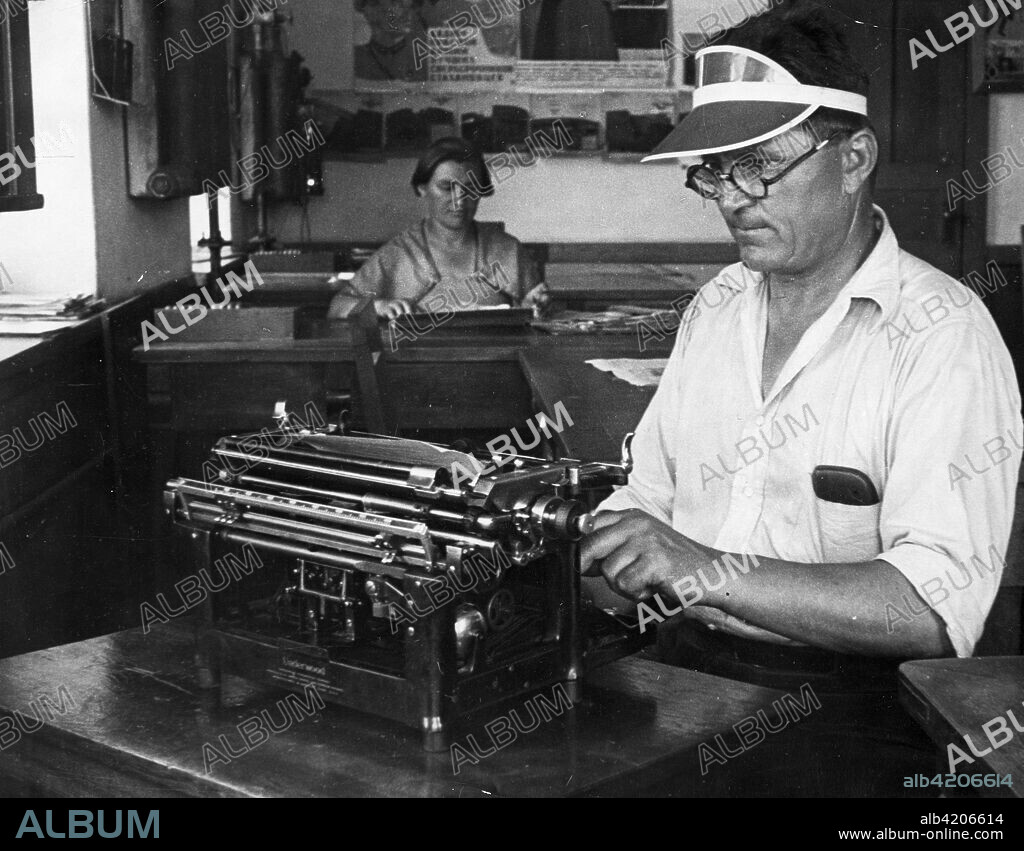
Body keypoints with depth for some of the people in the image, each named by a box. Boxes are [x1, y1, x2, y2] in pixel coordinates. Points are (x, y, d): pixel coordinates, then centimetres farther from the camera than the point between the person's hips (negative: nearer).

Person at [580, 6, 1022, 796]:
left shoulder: (944, 334, -9)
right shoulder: (715, 307, 14)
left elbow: (940, 607, -20)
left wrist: (710, 571, -25)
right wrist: (596, 545, -3)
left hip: (849, 701, -5)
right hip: (684, 668, 6)